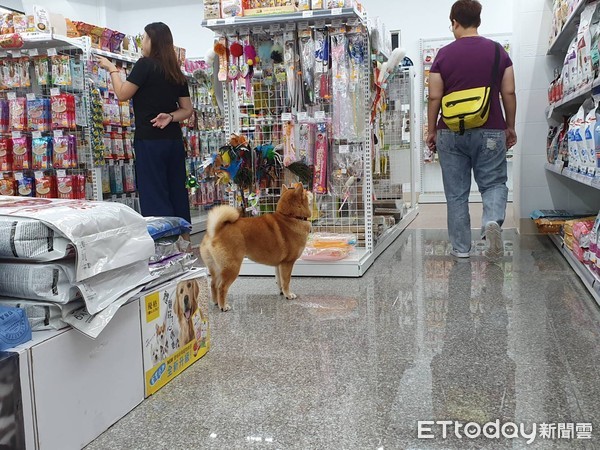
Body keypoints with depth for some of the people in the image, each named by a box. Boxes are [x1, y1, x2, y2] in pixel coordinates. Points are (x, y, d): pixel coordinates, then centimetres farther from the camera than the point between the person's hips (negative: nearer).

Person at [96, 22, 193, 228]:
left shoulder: (145, 64, -8)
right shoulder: (176, 72, 13)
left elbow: (122, 94, -4)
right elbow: (187, 110, 14)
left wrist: (112, 69, 8)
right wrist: (170, 117, -1)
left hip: (150, 140, -7)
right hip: (174, 140, 7)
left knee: (154, 197, -3)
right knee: (177, 193, 10)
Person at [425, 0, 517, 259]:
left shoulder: (443, 55, -1)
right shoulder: (498, 52, 2)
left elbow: (434, 97, -2)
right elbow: (509, 93, 2)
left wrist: (431, 131, 8)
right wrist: (510, 127, 12)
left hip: (451, 133, 0)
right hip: (490, 132, 0)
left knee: (456, 193, 8)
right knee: (493, 183, 11)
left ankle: (461, 248, 11)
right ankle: (492, 221, -18)